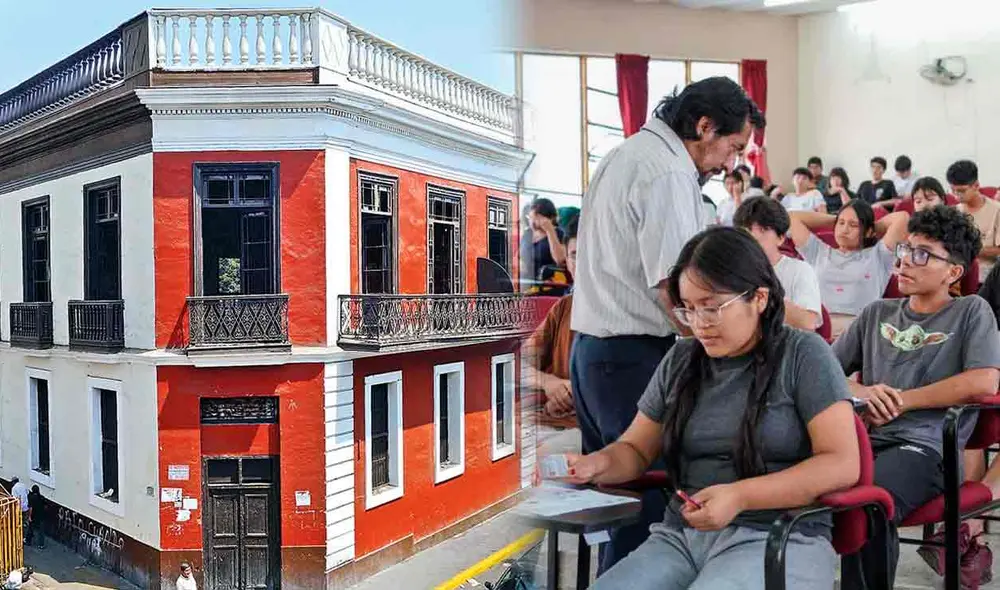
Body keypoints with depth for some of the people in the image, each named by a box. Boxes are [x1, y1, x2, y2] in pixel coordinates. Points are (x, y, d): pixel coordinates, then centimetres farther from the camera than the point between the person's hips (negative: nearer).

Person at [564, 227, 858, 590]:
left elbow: (842, 464, -9)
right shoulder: (680, 361, 11)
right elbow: (636, 450, 17)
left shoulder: (803, 355, -2)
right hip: (680, 536, 4)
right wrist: (595, 465, -7)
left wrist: (739, 497, -20)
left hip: (777, 539, -3)